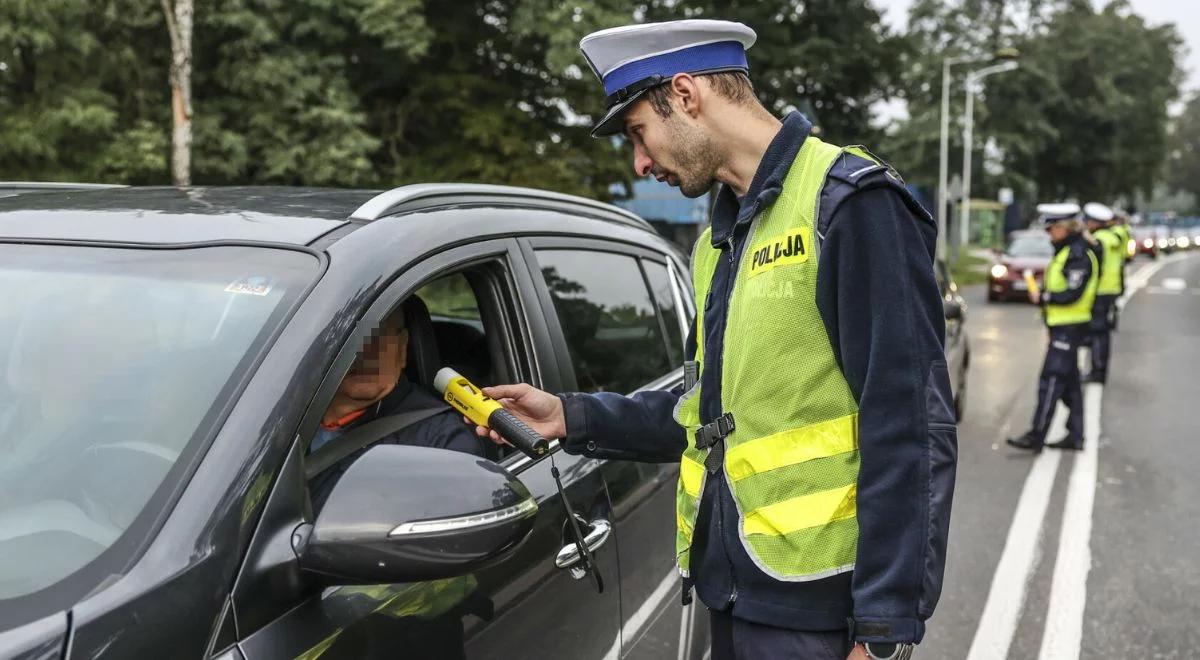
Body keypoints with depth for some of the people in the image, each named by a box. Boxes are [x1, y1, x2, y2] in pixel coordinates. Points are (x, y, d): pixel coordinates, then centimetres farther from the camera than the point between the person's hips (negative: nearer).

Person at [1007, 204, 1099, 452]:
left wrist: (1043, 298, -14)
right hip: (1062, 325, 10)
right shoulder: (1066, 251, 15)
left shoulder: (1078, 254, -16)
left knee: (1051, 380, -10)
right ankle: (1075, 436, 20)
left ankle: (1037, 436, -10)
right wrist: (1044, 297, 8)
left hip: (1069, 327, -10)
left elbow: (1073, 294, -22)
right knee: (1069, 382, 13)